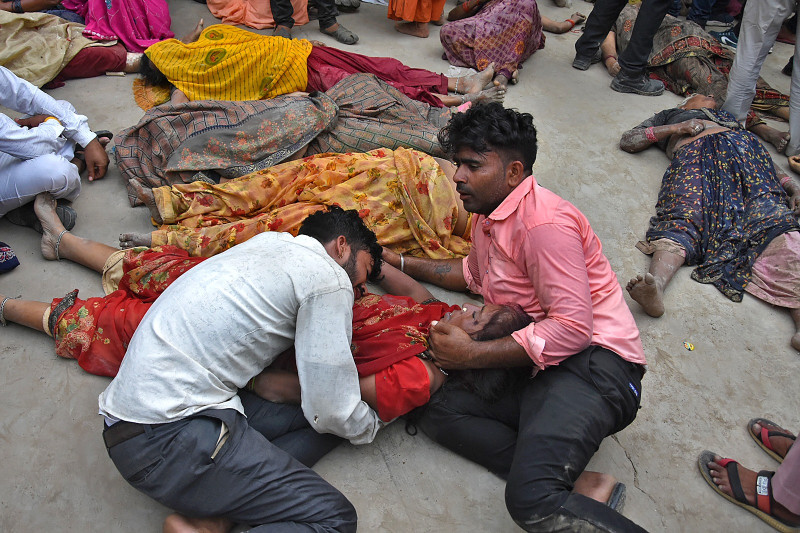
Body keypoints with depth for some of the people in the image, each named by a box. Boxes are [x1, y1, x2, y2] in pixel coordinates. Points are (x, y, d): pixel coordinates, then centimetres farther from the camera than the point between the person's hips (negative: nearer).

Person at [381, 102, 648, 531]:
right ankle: (578, 487, -14)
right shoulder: (488, 215, 18)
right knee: (437, 408, -10)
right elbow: (475, 274, 38)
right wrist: (402, 263, 32)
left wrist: (472, 354, -15)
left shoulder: (544, 222, -14)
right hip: (537, 369, 10)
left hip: (593, 364, -10)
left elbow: (572, 327, -20)